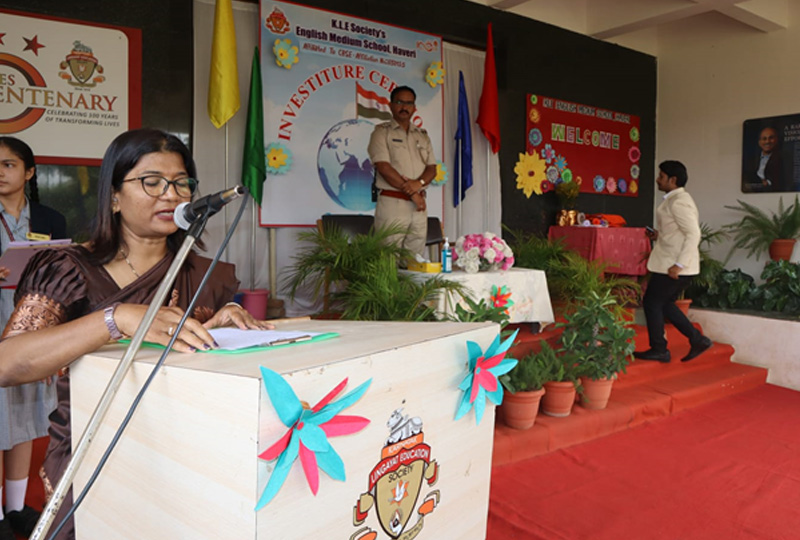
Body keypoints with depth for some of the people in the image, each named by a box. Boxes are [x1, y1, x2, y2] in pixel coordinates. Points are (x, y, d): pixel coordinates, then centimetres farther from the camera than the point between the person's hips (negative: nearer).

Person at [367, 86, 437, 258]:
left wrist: (419, 183, -12)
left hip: (419, 205, 5)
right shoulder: (382, 132, 2)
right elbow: (384, 167, -9)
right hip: (392, 202, -5)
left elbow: (432, 168, 12)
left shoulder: (422, 135, 19)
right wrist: (411, 193, -11)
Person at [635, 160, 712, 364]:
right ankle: (697, 340, 18)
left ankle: (659, 350, 9)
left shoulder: (678, 202, -17)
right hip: (672, 263, 10)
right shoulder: (676, 199, 15)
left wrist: (679, 265, -26)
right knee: (664, 303, 16)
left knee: (652, 301, -1)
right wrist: (659, 234, 10)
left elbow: (693, 234, -23)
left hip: (674, 265, -10)